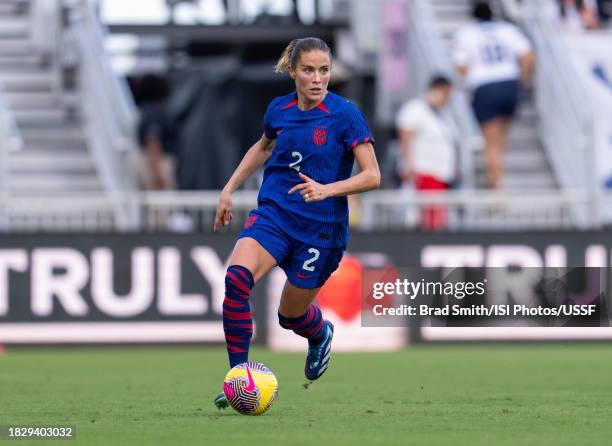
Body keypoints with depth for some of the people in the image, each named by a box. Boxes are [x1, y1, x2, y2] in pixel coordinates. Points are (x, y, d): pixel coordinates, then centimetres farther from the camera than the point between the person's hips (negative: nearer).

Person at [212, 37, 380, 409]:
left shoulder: (345, 114, -11)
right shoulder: (279, 109, 3)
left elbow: (372, 176, -13)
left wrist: (326, 190, -28)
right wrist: (229, 190, 22)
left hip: (322, 228, -3)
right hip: (274, 213, 3)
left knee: (291, 314, 9)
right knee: (236, 279, -25)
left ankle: (321, 333, 48)